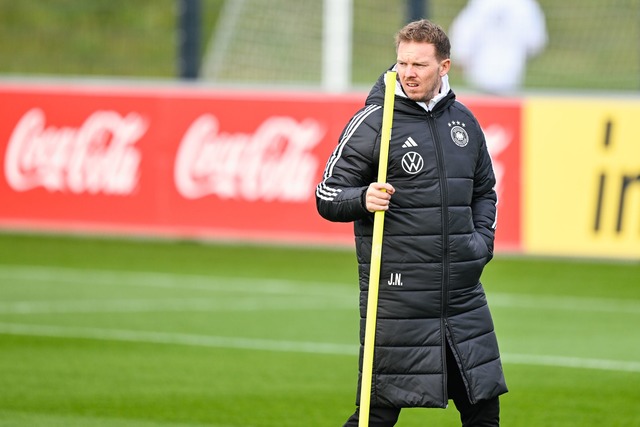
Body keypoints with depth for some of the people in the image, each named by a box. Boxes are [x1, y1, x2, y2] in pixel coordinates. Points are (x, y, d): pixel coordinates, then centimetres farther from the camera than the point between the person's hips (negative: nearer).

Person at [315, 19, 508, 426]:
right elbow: (327, 197, -3)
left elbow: (484, 190, 26)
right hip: (398, 297, -5)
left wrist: (483, 237, 8)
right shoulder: (373, 122, -5)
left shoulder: (463, 121, 11)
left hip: (463, 294, 5)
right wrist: (363, 199, -24)